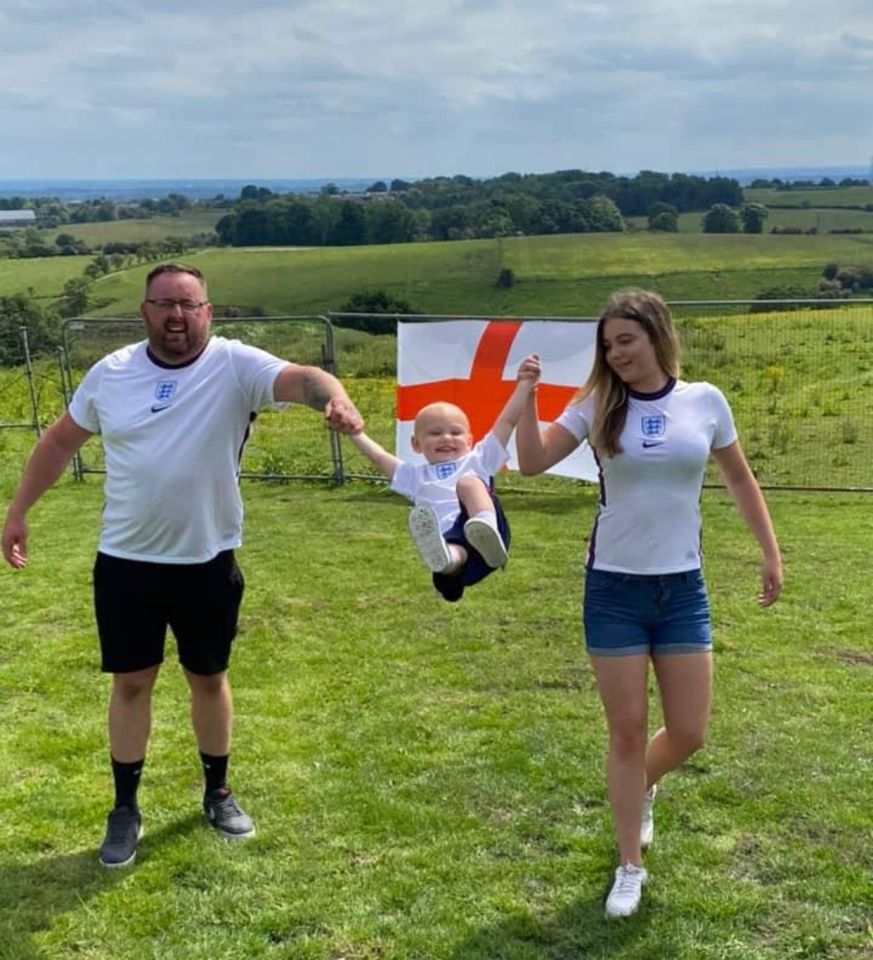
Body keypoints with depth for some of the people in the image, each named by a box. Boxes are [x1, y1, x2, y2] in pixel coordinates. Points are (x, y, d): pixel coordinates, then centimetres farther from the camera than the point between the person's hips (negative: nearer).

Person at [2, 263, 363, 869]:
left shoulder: (236, 365, -11)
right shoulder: (111, 373, -1)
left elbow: (302, 379, -30)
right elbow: (61, 441, 12)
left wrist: (336, 399, -53)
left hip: (208, 562, -1)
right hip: (126, 562, 2)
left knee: (209, 679, 15)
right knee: (131, 683, 10)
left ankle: (218, 794, 35)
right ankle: (126, 809, 26)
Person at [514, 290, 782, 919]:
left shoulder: (705, 401, -2)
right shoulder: (599, 406, -3)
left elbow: (740, 478, 11)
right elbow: (533, 462, -11)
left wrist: (771, 552, 9)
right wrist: (527, 392, -19)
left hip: (682, 589, 1)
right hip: (614, 589, -1)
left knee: (688, 734, 5)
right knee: (628, 732, 5)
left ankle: (640, 790, 41)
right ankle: (631, 867, 22)